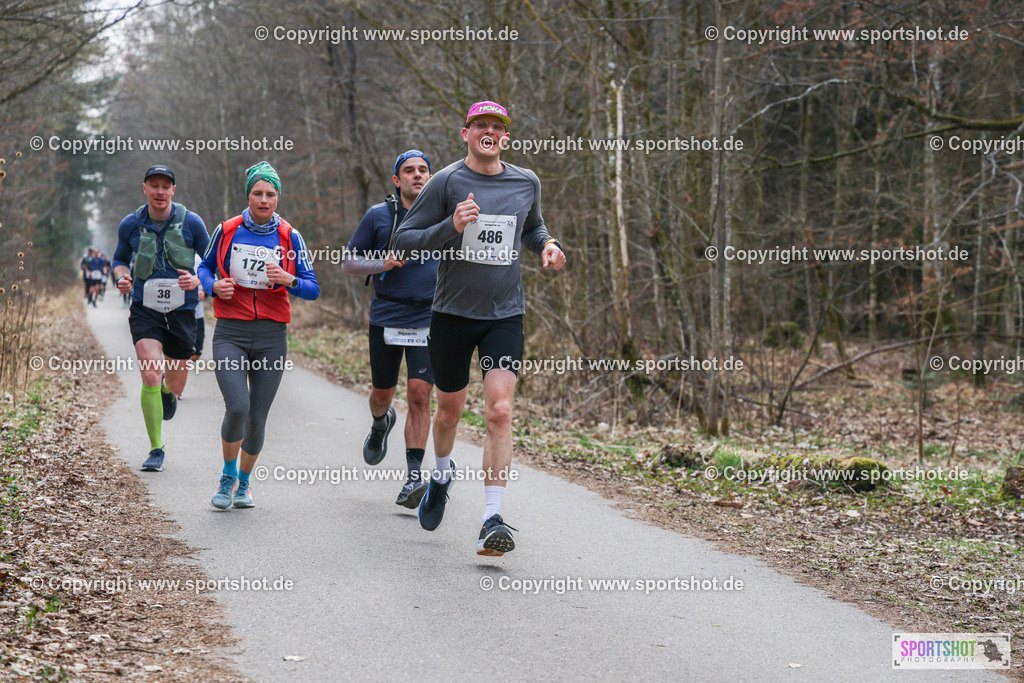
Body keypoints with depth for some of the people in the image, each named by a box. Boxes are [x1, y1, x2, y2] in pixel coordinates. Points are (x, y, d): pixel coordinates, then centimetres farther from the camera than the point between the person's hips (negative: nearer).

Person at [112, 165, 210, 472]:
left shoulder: (191, 223, -6)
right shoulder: (130, 225, -1)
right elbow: (121, 259, 16)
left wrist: (198, 279, -16)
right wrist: (122, 277, -7)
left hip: (182, 309, 0)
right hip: (145, 308, 0)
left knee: (175, 385, 11)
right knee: (150, 376, -17)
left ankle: (168, 391, 52)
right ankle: (156, 451, -6)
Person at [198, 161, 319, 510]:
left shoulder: (290, 237, 2)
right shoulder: (227, 231, 2)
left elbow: (313, 289, 3)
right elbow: (205, 267, 18)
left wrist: (288, 280, -18)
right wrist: (214, 286, -4)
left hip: (271, 336, 1)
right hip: (230, 333, -1)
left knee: (257, 419, 3)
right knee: (237, 408, -18)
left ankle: (244, 482, 29)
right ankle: (228, 475, 8)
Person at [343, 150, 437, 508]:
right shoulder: (378, 215, 2)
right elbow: (349, 262, 5)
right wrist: (382, 263, -12)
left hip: (429, 320, 0)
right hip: (385, 318, 0)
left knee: (419, 394, -13)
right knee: (383, 393, 12)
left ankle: (413, 477, -12)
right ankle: (381, 424, 50)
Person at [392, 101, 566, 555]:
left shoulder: (527, 183, 5)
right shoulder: (447, 182, -6)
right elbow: (403, 241, -6)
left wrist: (546, 245, 3)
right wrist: (451, 227, -21)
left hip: (505, 316, 1)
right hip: (452, 313, -1)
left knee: (500, 412, -14)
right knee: (450, 408, 14)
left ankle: (493, 521, -14)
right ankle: (441, 474, 47)